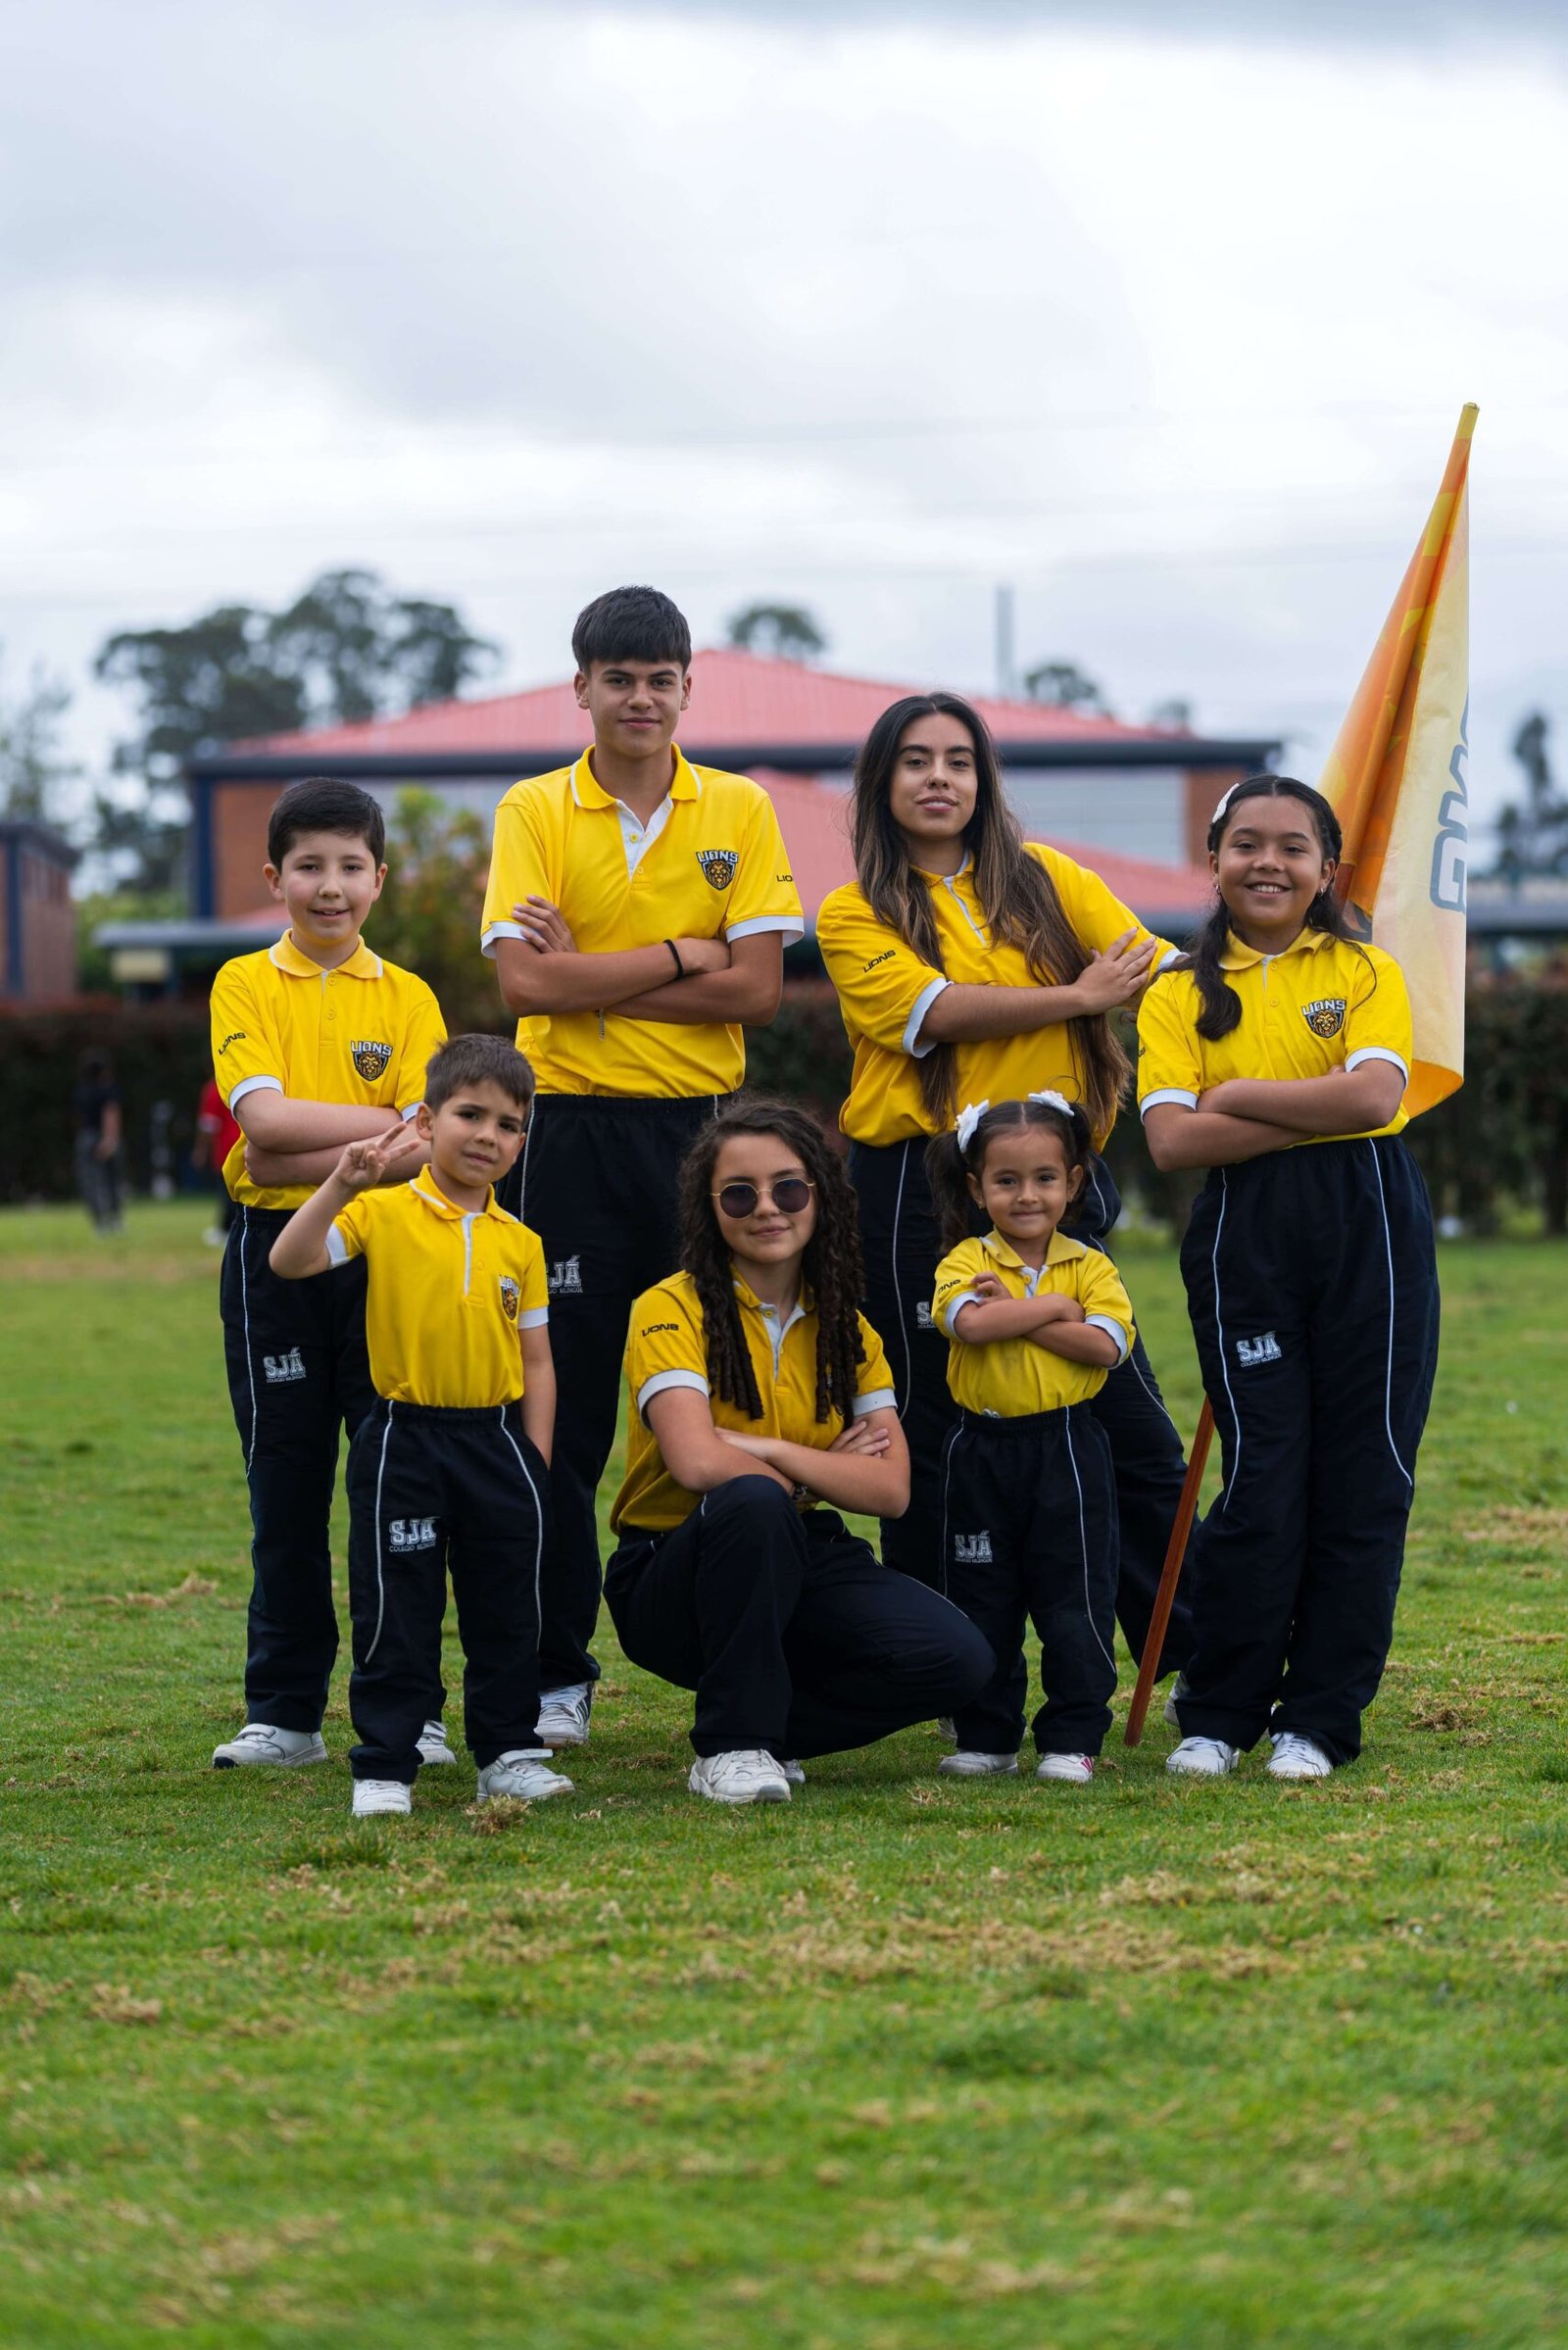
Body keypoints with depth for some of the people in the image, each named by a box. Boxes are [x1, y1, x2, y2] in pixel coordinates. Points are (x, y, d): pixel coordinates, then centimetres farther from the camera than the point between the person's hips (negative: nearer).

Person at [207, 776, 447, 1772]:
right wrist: (385, 1123, -11)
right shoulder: (246, 985, 4)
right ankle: (284, 1714, 11)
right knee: (286, 1486, 4)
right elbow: (266, 1118, -11)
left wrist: (301, 1154, -16)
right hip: (276, 1252, 0)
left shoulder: (408, 999, 5)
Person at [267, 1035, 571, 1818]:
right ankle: (384, 1765, 8)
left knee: (508, 1612, 9)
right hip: (404, 1439, -3)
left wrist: (536, 1461, 3)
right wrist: (342, 1184, -29)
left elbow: (536, 1361, 9)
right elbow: (291, 1261, -19)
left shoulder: (520, 1244, 5)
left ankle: (509, 1752, 22)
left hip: (497, 1439, 3)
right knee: (395, 1612, 1)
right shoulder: (383, 1215, -5)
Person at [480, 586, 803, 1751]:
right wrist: (680, 958, -10)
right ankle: (558, 1673, 8)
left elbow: (757, 987, -6)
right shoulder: (535, 812, 2)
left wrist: (592, 975, -10)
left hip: (703, 1123, 1)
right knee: (564, 1410, 1)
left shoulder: (740, 811, 5)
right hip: (572, 1130, -1)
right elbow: (527, 982, -11)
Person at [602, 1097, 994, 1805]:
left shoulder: (845, 1329, 7)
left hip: (801, 1562, 5)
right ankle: (732, 1743, -22)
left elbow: (891, 1488, -5)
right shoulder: (674, 1310, -10)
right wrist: (820, 1475, -12)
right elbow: (699, 1464, -27)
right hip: (673, 1581, -5)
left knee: (957, 1658, -21)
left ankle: (772, 1732, 3)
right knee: (753, 1502, -39)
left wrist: (763, 1451, -17)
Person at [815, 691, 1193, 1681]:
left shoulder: (1047, 879, 12)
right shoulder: (855, 916, 3)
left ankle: (1210, 1664, 9)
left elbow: (1162, 973, 1)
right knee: (934, 1449, 2)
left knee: (1137, 1442, 1)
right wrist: (1080, 996, -8)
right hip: (918, 1192, -3)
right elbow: (938, 1010, -13)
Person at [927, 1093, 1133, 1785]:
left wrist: (1012, 1313, -14)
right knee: (981, 1601, 8)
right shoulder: (967, 1261, 0)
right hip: (983, 1449, 1)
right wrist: (1053, 1308, -13)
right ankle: (986, 1737, 19)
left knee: (1074, 1601, -1)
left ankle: (1073, 1739, 8)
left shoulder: (1091, 1266, 3)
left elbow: (1107, 1343, -14)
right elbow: (969, 1322, -20)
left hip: (1067, 1449, -1)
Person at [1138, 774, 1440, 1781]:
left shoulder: (1367, 974, 6)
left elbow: (1375, 1095, -12)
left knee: (1363, 1476, 1)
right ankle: (1219, 1715, 10)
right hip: (1244, 1240, 0)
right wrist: (1317, 1111, -11)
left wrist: (1240, 1094, -8)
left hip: (1369, 1229, 0)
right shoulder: (1181, 996, 7)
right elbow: (1173, 1137, -8)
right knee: (1262, 1480, -2)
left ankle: (1320, 1718, 10)